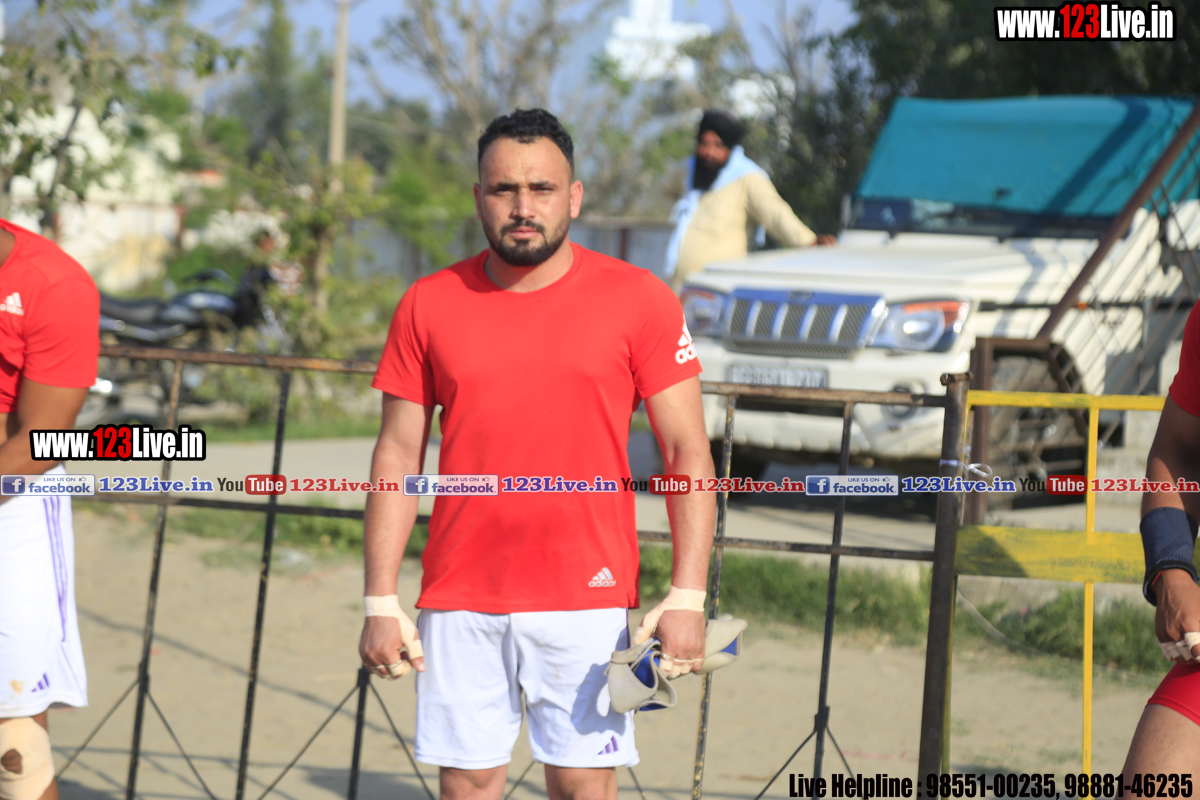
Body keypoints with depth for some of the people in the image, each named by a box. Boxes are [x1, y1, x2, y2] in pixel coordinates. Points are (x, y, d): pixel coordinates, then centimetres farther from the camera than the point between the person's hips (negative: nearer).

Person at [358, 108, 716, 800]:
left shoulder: (638, 300, 0)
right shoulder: (429, 305, 7)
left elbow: (689, 454, -1)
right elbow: (398, 457, 9)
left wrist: (687, 598, -9)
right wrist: (382, 601, 3)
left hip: (587, 596, -2)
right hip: (460, 604, 2)